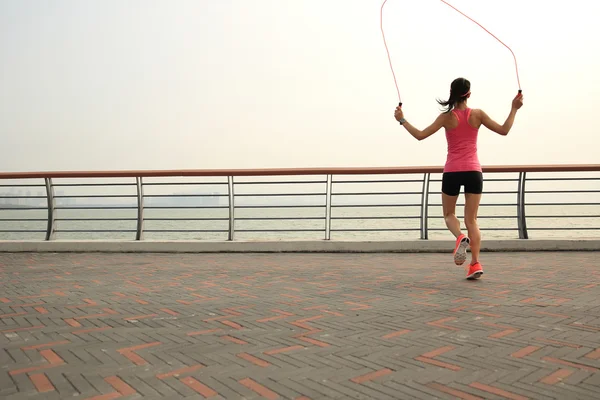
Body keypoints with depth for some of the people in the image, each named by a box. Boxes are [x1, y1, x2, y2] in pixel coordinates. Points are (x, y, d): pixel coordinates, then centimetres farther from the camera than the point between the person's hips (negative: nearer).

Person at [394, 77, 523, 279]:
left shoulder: (446, 117, -5)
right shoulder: (477, 114, 0)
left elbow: (420, 135, -8)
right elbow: (503, 130, 3)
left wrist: (402, 120, 3)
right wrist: (514, 109, 13)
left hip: (452, 172, -1)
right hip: (473, 171, 2)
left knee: (449, 214, 17)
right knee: (471, 220, 8)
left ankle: (461, 238, -16)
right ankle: (475, 263, -1)